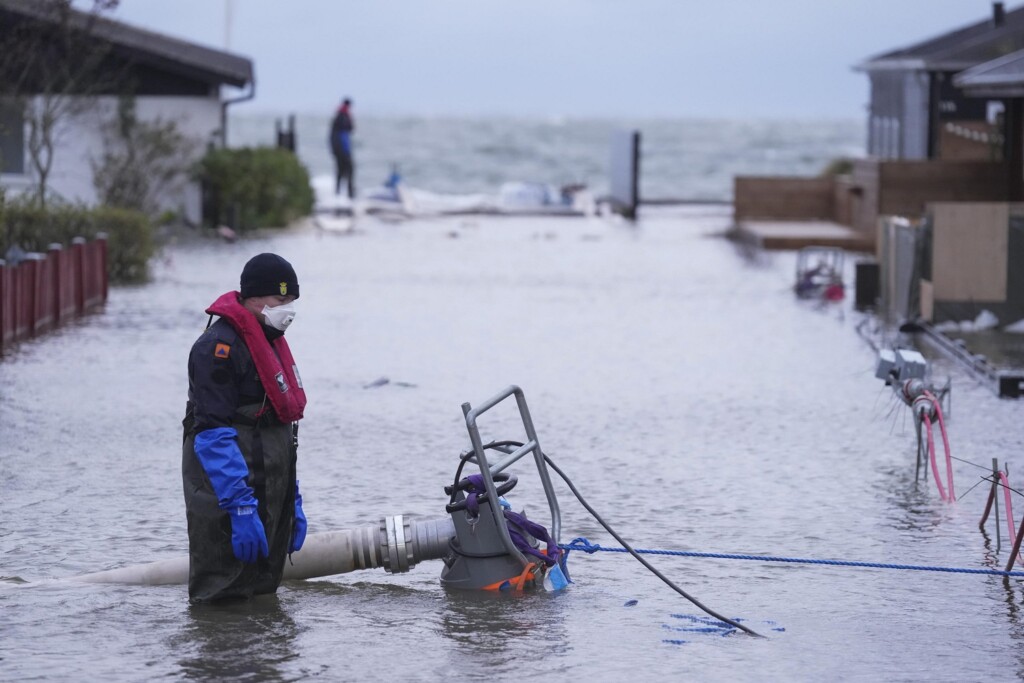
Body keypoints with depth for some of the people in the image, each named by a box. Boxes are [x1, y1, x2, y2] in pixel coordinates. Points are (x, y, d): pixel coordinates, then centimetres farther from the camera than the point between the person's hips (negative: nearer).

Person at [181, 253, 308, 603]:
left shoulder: (271, 344, 17)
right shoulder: (219, 346, -15)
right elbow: (214, 433, -21)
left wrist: (293, 502, 20)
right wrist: (241, 508, -26)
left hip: (270, 493, 10)